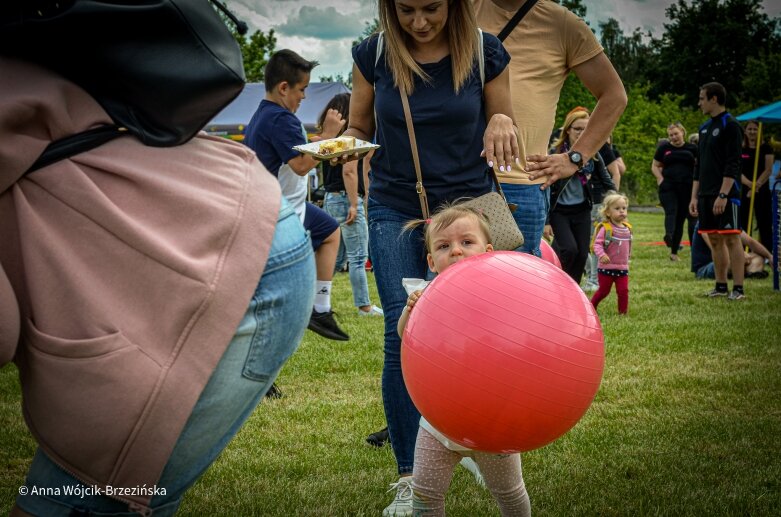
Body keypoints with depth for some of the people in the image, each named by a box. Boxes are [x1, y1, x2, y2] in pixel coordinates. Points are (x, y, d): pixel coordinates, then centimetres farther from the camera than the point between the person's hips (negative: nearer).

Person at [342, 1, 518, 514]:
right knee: (404, 334, -10)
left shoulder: (485, 52, -6)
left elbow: (503, 128, 4)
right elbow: (359, 130, 7)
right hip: (396, 211, 0)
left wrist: (500, 122, -20)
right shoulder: (373, 54, -5)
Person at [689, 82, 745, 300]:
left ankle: (738, 288, -5)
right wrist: (694, 196, 16)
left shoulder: (730, 126, -8)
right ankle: (721, 286, 16)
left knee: (731, 238, -7)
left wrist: (723, 195, -21)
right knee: (715, 240, 9)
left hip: (726, 194, -8)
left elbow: (733, 164, -14)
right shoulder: (705, 128, 16)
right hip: (707, 194, 8)